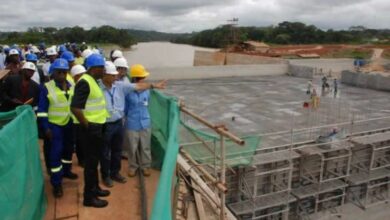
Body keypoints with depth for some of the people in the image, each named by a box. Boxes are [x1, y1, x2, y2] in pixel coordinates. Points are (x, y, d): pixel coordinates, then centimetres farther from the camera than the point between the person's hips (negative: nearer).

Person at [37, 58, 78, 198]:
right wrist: (46, 128, -15)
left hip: (69, 123, 5)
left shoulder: (72, 86, 1)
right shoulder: (46, 88, -11)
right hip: (54, 125, -5)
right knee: (55, 153, -3)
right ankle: (56, 183, 7)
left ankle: (66, 170, 42)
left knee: (68, 148, 19)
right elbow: (42, 110, -10)